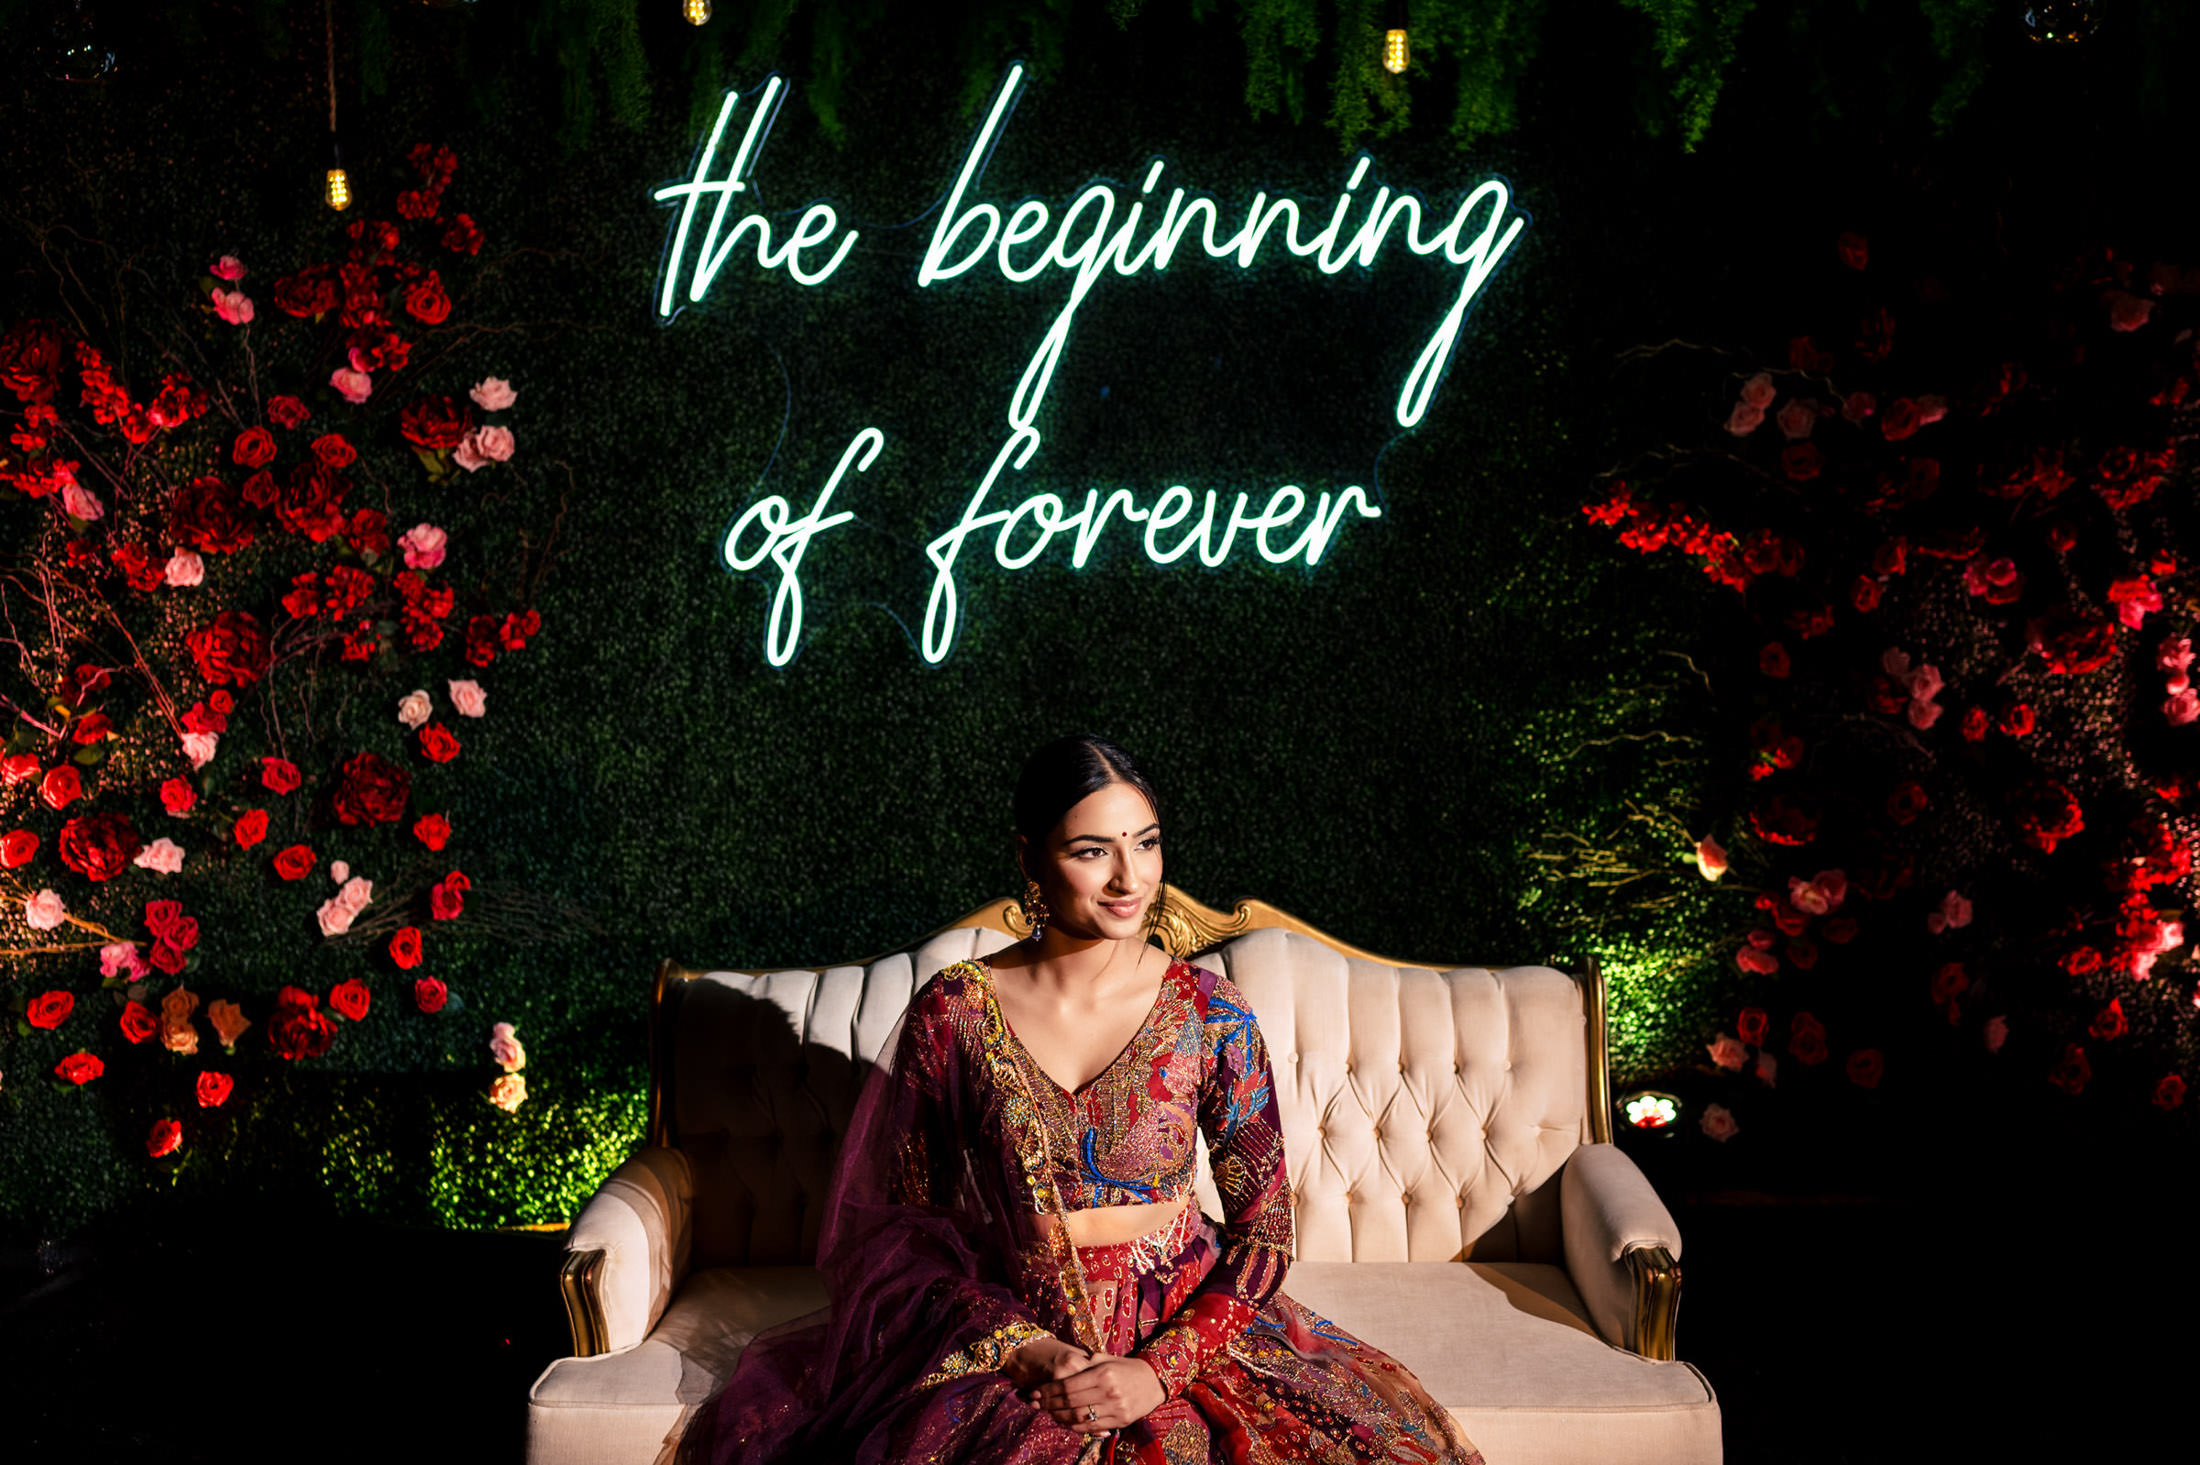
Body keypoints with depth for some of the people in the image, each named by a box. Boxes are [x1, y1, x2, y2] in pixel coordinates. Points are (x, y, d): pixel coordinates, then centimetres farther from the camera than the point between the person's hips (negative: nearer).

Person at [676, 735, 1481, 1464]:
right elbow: (906, 1220, 1)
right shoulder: (953, 1012, -5)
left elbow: (1263, 1223, -1)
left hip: (1188, 1323, 1)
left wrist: (1162, 1369, -13)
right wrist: (1024, 1350, -11)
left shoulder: (1212, 1018, -5)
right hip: (1008, 1332, 0)